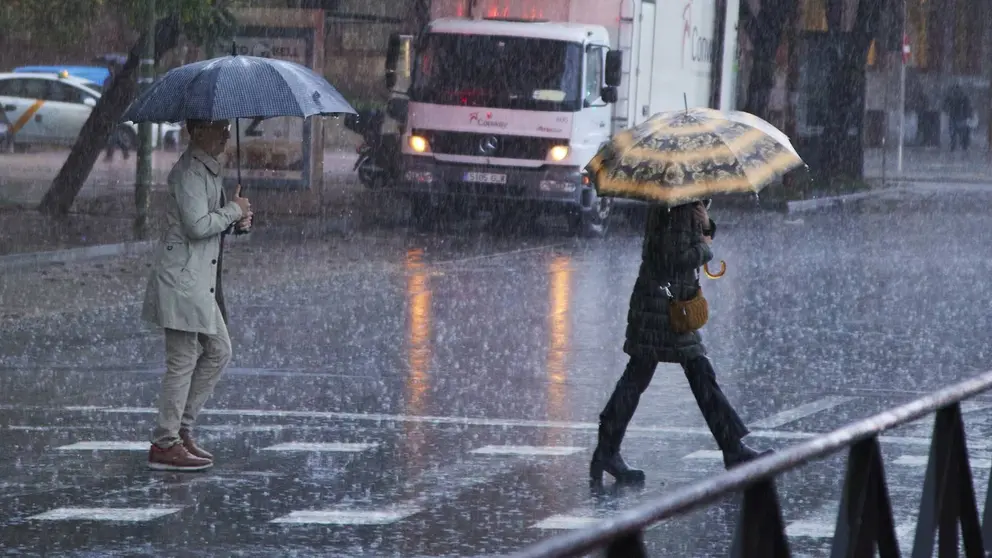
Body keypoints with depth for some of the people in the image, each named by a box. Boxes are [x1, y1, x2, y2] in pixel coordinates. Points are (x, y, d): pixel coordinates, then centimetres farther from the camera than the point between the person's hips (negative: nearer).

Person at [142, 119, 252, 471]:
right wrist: (234, 211, -11)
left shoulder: (208, 170, 16)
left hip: (200, 280, 10)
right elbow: (197, 226, -24)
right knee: (183, 362, -6)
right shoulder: (188, 171, -15)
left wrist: (234, 220, 6)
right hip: (182, 279, -10)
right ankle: (165, 445, -1)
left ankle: (180, 428, 20)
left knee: (218, 352, 14)